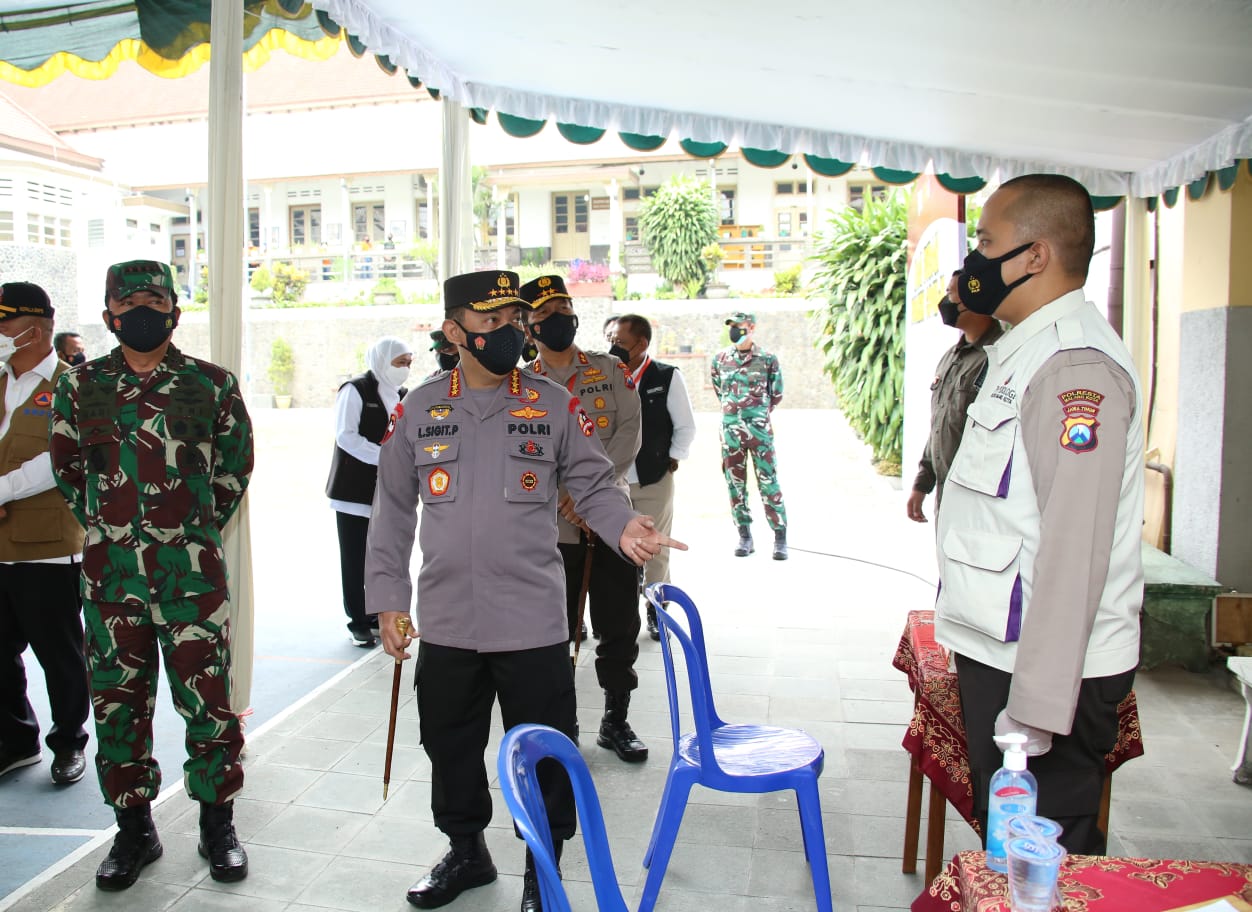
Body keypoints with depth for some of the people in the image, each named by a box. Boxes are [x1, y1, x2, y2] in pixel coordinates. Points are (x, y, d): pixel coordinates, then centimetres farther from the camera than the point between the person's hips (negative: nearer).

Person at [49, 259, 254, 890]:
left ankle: (217, 826, 19)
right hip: (110, 574, 2)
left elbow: (234, 467, 11)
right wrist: (112, 530, 13)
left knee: (208, 701, 2)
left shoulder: (213, 384, 1)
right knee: (117, 702, 10)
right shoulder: (79, 386, 5)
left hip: (194, 572, -2)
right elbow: (67, 469, 16)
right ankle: (134, 830, 26)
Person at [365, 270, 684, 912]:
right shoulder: (419, 409, 4)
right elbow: (393, 512, 7)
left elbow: (592, 484, 3)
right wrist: (388, 599, 3)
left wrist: (623, 524, -19)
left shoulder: (554, 405, -1)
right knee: (450, 745, 19)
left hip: (532, 622, -2)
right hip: (445, 622, 3)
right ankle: (466, 853, 43)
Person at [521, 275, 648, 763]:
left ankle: (616, 721, 26)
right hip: (551, 527, -1)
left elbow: (630, 434, -6)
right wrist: (565, 499, -21)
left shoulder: (612, 371, 5)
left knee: (620, 627, 8)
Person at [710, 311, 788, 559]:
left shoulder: (767, 360, -1)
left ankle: (780, 538, 4)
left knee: (768, 483, -2)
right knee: (735, 484, 7)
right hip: (730, 430, 3)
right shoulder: (720, 359, 7)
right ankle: (745, 537, 17)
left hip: (760, 430, -3)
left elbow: (777, 395, 8)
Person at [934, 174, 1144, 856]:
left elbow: (1074, 549, -25)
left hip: (1048, 668, -10)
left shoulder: (1077, 368, -20)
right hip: (999, 653, 10)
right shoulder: (1025, 351, 14)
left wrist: (1035, 707, -25)